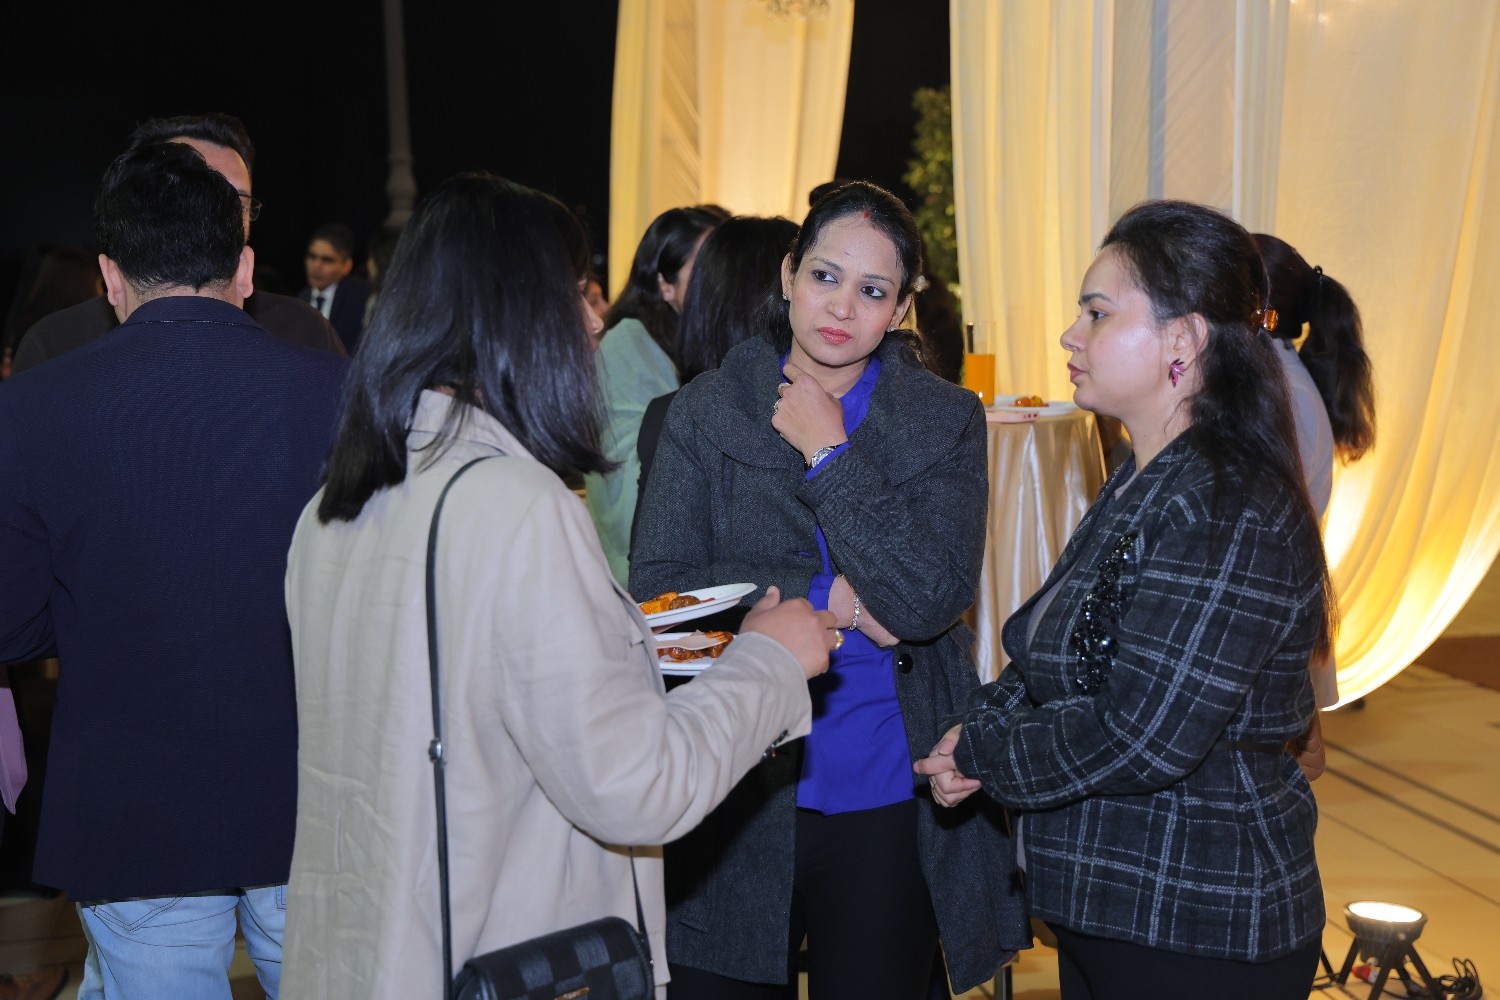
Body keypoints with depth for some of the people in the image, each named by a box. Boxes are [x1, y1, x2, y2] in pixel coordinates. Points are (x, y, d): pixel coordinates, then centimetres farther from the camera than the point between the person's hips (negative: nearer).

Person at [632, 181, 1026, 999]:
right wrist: (829, 597, -14)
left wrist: (827, 455, -12)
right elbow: (656, 589, -7)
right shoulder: (704, 411, 1)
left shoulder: (946, 421, 0)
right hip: (735, 791, 0)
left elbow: (931, 598, -14)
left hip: (885, 798, 0)